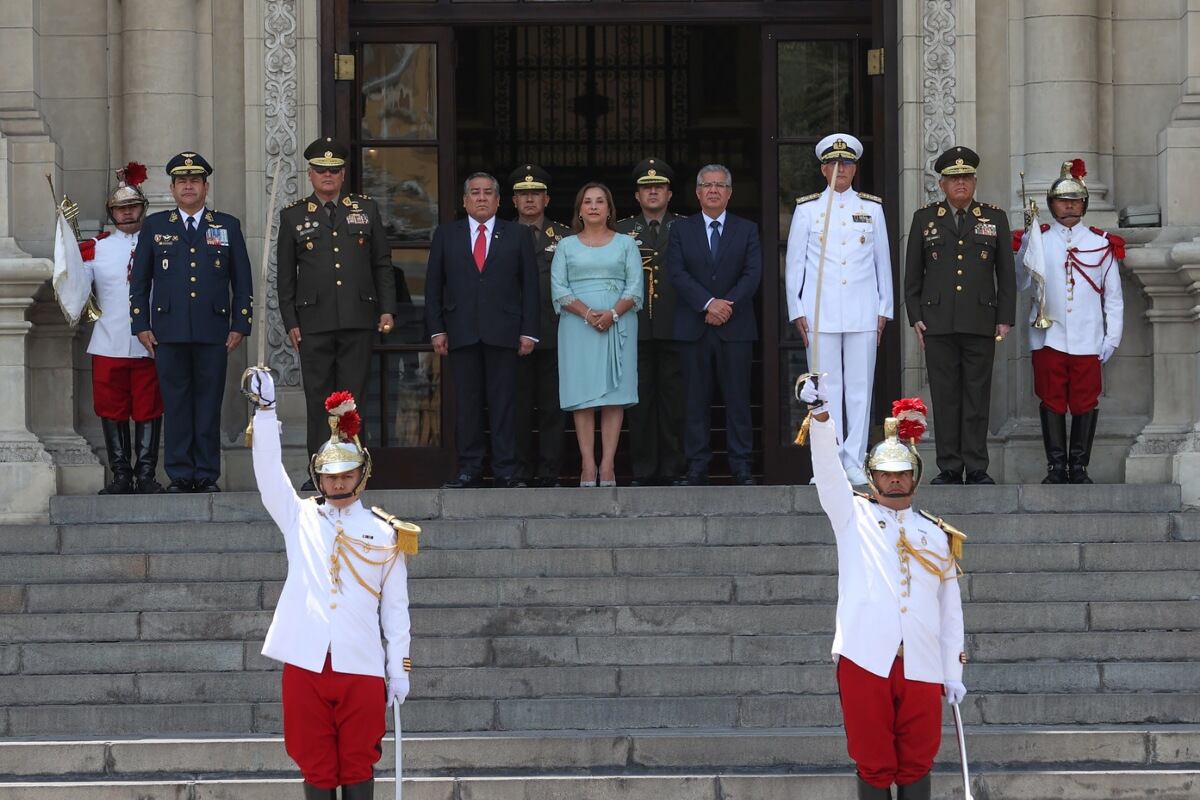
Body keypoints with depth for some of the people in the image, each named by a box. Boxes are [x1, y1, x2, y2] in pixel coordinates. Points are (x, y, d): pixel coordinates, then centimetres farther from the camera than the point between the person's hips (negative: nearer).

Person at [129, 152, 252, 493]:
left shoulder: (228, 227, 11)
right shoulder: (154, 226, 11)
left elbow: (243, 282, 11)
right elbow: (139, 280, 12)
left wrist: (240, 325, 3)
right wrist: (141, 326, 4)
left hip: (213, 332, 0)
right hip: (169, 333, 0)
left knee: (209, 404, 0)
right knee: (176, 404, 0)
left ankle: (207, 475, 5)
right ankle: (179, 475, 4)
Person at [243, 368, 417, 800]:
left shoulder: (385, 534, 6)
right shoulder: (299, 518, 8)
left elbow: (396, 608, 9)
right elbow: (269, 471, -4)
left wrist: (400, 669, 5)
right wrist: (264, 408, -17)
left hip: (362, 667, -1)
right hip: (306, 664, 1)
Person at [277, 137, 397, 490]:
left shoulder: (366, 209, 10)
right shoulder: (293, 216, 8)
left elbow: (382, 264, 11)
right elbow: (285, 275, 9)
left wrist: (387, 309, 3)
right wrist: (290, 322, 2)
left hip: (358, 320, 0)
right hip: (314, 322, 0)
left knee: (353, 398, 1)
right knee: (318, 399, -1)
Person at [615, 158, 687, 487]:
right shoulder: (622, 232, 12)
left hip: (674, 328, 0)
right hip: (636, 329, 0)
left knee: (674, 399, 0)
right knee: (640, 400, 0)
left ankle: (672, 470, 3)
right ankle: (643, 470, 2)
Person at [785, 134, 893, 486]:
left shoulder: (872, 208, 10)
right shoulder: (807, 209, 6)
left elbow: (883, 261, 13)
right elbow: (794, 263, 7)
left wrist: (884, 310, 9)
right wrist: (797, 312, 2)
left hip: (863, 312, 1)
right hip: (821, 311, -1)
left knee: (860, 387, 0)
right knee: (826, 388, -1)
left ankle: (854, 462, 4)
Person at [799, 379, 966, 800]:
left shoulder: (936, 535, 15)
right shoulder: (852, 516, 10)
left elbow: (950, 607, 16)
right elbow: (828, 469, -7)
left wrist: (954, 672, 11)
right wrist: (821, 416, -24)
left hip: (921, 665, 2)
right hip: (865, 659, -2)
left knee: (916, 763, 3)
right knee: (873, 763, 1)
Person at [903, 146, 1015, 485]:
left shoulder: (994, 218, 10)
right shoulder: (925, 219, 11)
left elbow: (1006, 274, 9)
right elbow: (912, 274, 12)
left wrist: (1005, 319, 2)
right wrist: (915, 317, 4)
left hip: (980, 323, 0)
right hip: (938, 324, 0)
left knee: (977, 396, 0)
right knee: (944, 397, 0)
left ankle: (976, 468, 4)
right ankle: (949, 468, 4)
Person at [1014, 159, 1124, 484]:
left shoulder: (1102, 244, 8)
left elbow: (1113, 297, 10)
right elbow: (1018, 284, 1)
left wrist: (1112, 338, 2)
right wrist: (1027, 244, -10)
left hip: (1088, 340, 0)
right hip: (1048, 336, 0)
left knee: (1085, 402, 2)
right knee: (1052, 401, 1)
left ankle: (1079, 466, 9)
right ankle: (1056, 466, 6)